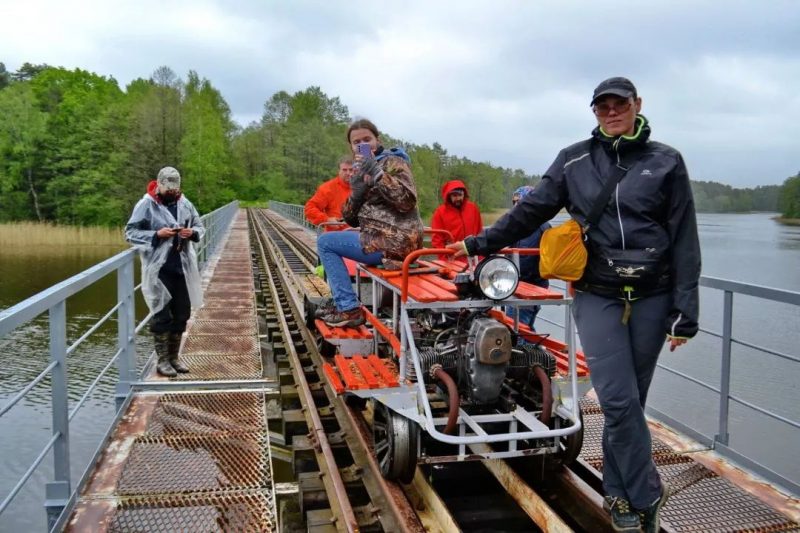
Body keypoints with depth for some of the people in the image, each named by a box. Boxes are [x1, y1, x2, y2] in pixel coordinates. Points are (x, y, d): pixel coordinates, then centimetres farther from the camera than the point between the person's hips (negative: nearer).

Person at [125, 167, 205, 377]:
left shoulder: (185, 204, 7)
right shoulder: (146, 205, -6)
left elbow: (200, 227, 14)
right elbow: (130, 233, -7)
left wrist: (192, 233, -9)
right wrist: (157, 235, -19)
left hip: (182, 269, 5)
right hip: (159, 270, -5)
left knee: (181, 314, 10)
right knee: (162, 315, 1)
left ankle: (174, 357, 24)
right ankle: (162, 360, 12)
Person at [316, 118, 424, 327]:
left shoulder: (393, 162, -7)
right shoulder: (363, 170, 18)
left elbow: (407, 201, -24)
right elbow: (351, 219, 12)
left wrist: (376, 173, -24)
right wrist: (356, 191, -7)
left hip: (396, 242, -9)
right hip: (387, 239, 9)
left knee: (325, 242, -5)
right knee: (331, 240, 25)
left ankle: (349, 309, -5)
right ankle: (341, 300, 28)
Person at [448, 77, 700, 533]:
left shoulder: (666, 162, 3)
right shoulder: (574, 160, 5)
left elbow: (684, 242, 2)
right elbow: (531, 210, 11)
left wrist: (684, 313, -3)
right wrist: (481, 243, 12)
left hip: (651, 298, 1)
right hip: (597, 297, 0)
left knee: (630, 400, 7)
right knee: (619, 401, -8)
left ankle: (621, 494, 25)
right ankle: (647, 494, 11)